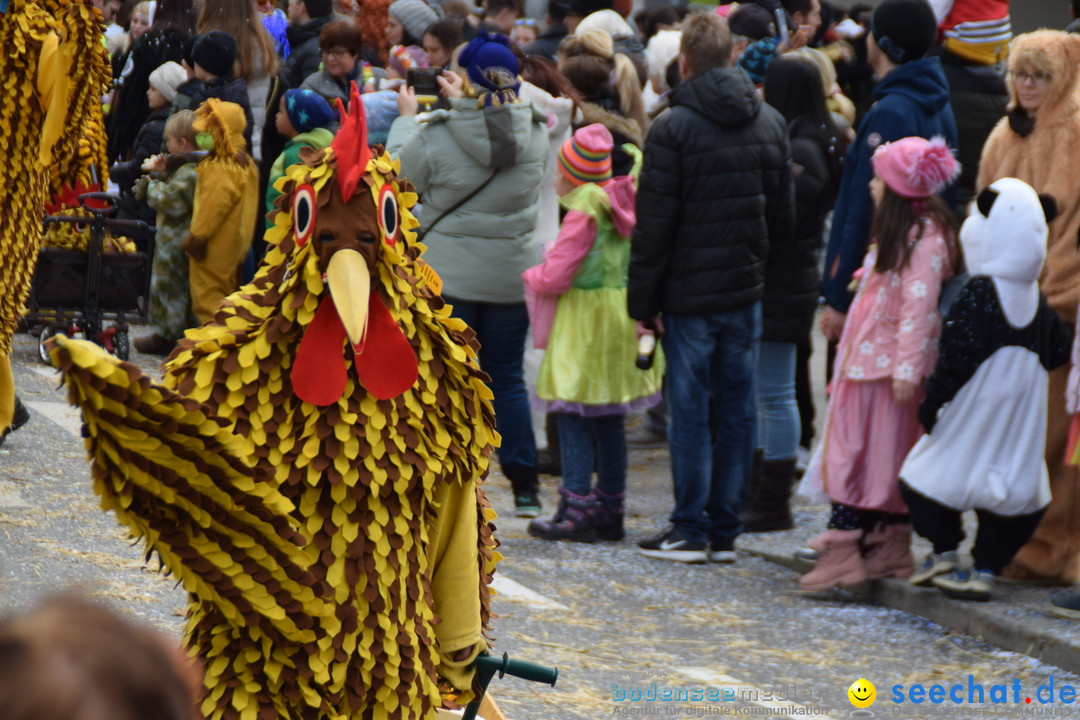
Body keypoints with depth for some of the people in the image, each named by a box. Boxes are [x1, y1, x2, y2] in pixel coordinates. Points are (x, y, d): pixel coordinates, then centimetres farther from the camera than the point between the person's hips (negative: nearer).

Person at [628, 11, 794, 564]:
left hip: (689, 294, -4)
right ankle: (725, 531, 11)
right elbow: (783, 215, 10)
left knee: (689, 410, 1)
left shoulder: (673, 129, -11)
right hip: (745, 291, 5)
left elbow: (654, 224, -10)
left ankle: (690, 531, 3)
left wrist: (643, 300, -5)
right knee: (736, 410, 8)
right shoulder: (770, 124, 6)